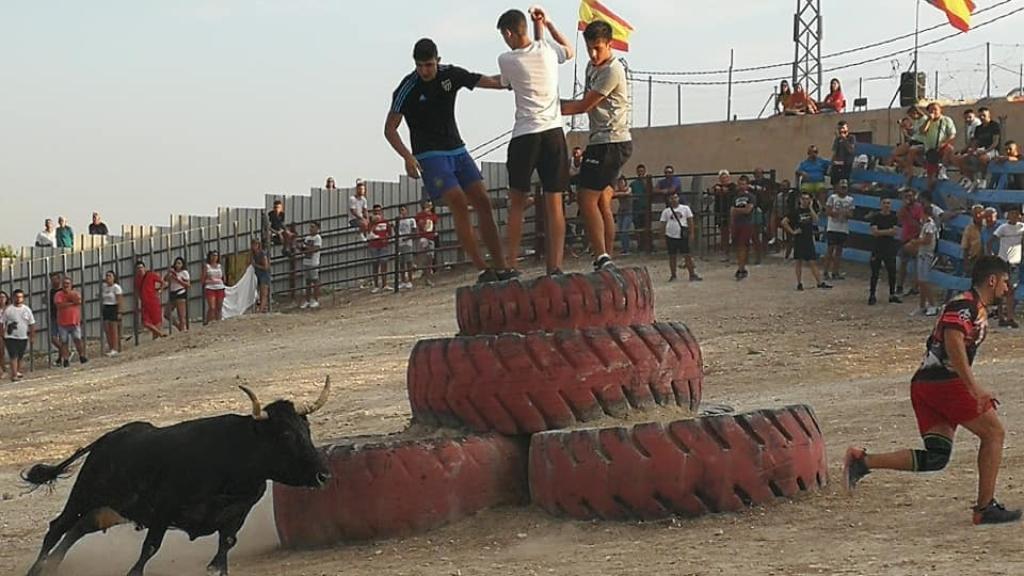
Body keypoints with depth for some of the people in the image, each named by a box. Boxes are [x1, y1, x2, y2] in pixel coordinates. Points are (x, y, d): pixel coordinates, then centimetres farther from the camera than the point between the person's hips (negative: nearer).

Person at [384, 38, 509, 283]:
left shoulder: (451, 74, 0)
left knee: (483, 202, -2)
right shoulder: (408, 88, -11)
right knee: (459, 204, -19)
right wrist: (408, 157, -22)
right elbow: (390, 129, -9)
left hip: (457, 150, 6)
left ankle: (500, 267, 1)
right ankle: (482, 270, -19)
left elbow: (492, 82, 7)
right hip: (430, 155, -6)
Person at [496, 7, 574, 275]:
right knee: (554, 203, 3)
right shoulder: (547, 50, 4)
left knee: (517, 203, 10)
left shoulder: (506, 60, -3)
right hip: (553, 132, 2)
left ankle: (510, 265, 6)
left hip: (524, 136, -2)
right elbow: (570, 51, 28)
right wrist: (546, 24, 26)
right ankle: (554, 267, -3)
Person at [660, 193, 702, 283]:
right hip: (671, 236, 1)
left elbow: (690, 221, 5)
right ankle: (673, 275, 14)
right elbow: (663, 225, 7)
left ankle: (692, 275, 0)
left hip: (683, 236, -1)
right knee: (672, 256, 6)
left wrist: (691, 234, -2)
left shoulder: (685, 208, 4)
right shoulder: (666, 211, 6)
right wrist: (663, 238, 3)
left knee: (687, 255, -2)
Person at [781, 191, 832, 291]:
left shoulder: (810, 210, 7)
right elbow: (784, 222, -8)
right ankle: (799, 284, 10)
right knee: (799, 262, 3)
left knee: (813, 262, 1)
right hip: (799, 239, -3)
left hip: (809, 239, 3)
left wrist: (811, 208, -12)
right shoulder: (796, 211, -5)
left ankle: (820, 283, 0)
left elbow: (815, 220, -11)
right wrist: (792, 231, -9)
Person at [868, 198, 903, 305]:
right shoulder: (876, 217, -3)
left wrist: (881, 232, -17)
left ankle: (892, 295, 18)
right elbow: (874, 232, -13)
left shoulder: (894, 217, 4)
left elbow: (895, 232, -6)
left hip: (890, 248, 3)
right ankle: (872, 295, 5)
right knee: (875, 272, -1)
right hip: (877, 247, -3)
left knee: (892, 272, 7)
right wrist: (888, 231, -13)